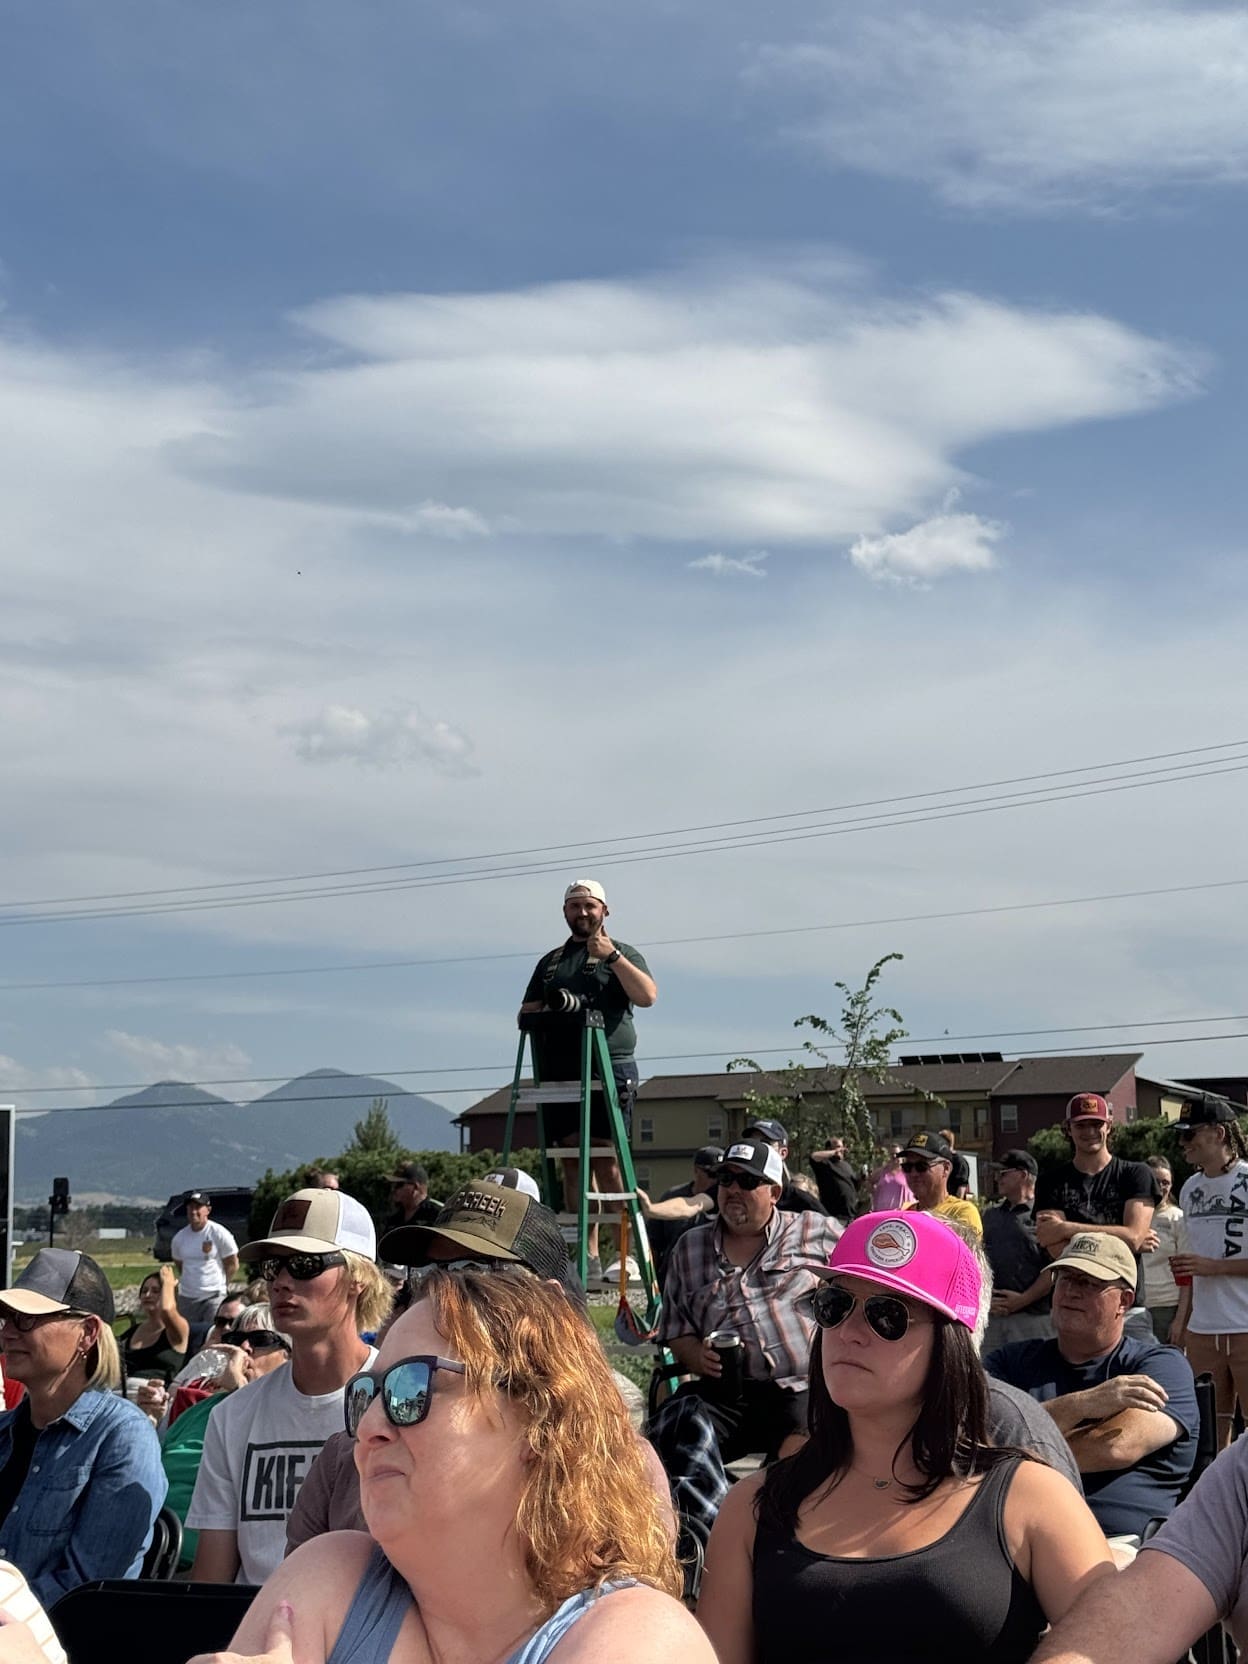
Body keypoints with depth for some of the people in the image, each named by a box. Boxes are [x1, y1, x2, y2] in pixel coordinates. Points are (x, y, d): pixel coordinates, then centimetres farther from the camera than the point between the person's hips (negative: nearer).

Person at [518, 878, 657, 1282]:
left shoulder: (622, 954, 11)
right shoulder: (550, 962, 23)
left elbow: (647, 996, -6)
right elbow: (525, 1013, 25)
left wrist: (612, 957, -13)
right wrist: (542, 1012, 2)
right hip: (559, 1074, 5)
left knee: (607, 1162, -11)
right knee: (573, 1162, 2)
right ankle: (587, 1255, 5)